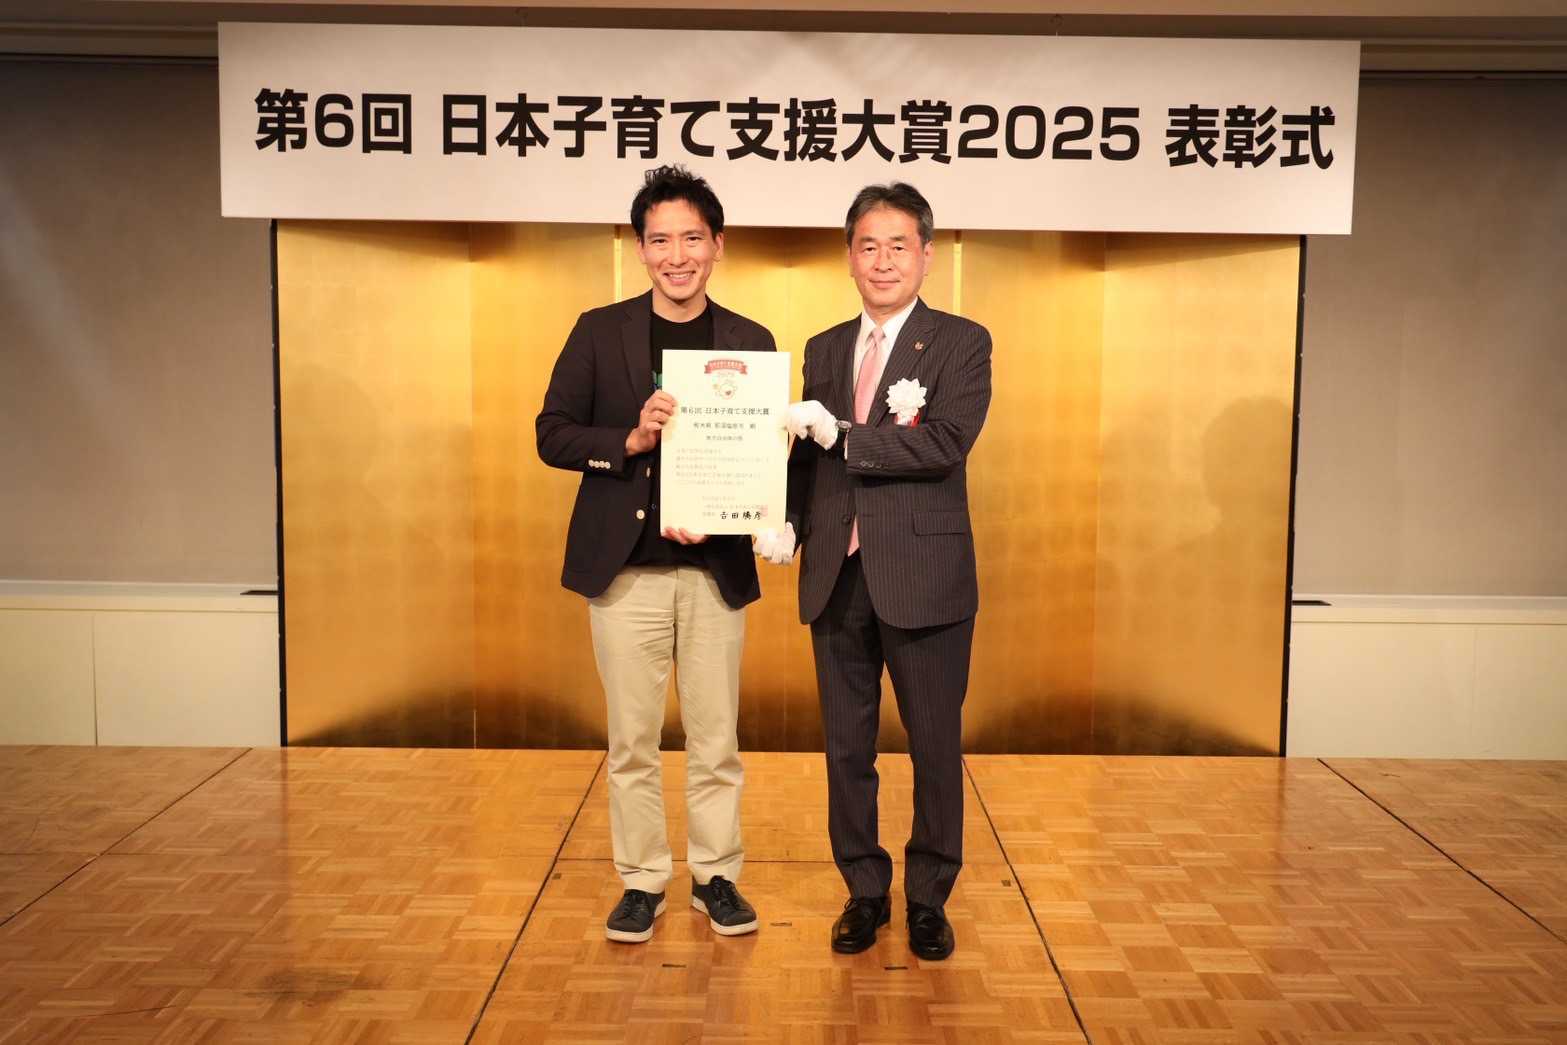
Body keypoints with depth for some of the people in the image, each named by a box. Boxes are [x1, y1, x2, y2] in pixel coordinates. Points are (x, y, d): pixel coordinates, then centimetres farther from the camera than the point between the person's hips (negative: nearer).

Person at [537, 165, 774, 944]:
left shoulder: (750, 342, 5)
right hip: (624, 567, 0)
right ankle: (642, 882, 23)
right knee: (631, 740, 8)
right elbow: (552, 435, 0)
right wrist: (631, 440, -17)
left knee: (716, 738, 9)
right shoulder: (599, 331, 3)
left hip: (716, 567, 1)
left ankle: (716, 876, 26)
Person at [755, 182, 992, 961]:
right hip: (838, 577, 5)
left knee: (935, 747, 8)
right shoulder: (824, 350, 13)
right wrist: (787, 521, -5)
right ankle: (864, 891, 29)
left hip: (924, 578, -4)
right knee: (846, 747, 12)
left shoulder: (961, 343, -3)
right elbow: (806, 455, 13)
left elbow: (946, 442, -18)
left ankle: (928, 898, 26)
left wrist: (841, 434, -19)